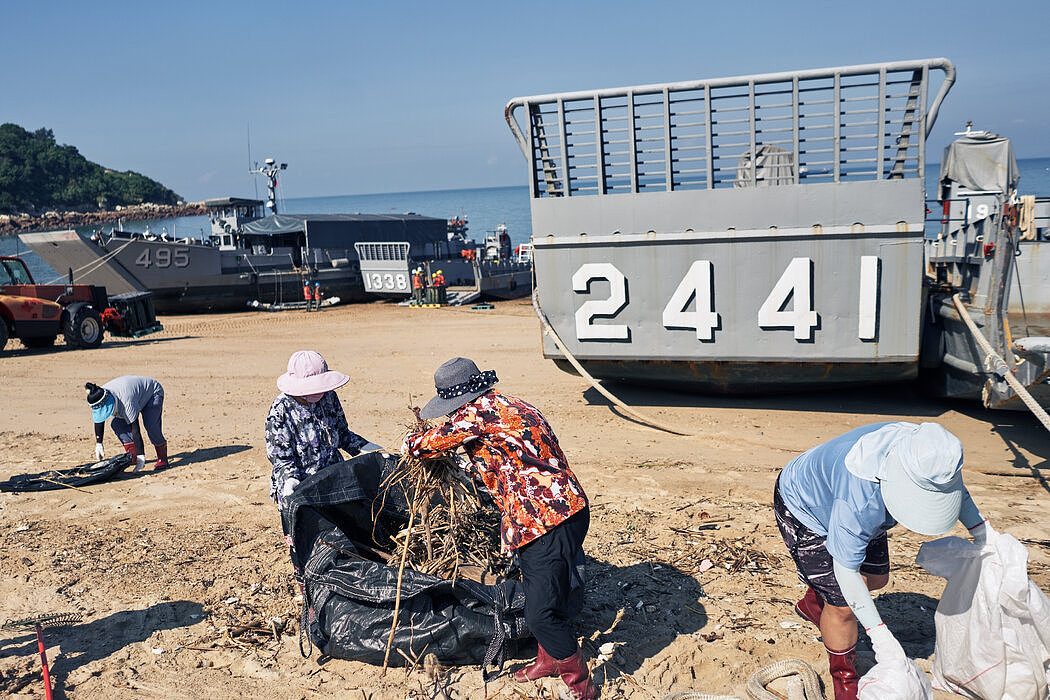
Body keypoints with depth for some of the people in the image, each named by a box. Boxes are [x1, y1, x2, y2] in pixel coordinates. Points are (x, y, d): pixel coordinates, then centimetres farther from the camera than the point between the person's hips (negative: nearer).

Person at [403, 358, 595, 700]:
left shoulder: (479, 412, -16)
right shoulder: (504, 405, 14)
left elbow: (434, 441, -2)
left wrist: (412, 442, 19)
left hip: (550, 520, -11)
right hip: (554, 512, 11)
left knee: (541, 613, -5)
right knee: (539, 595, 24)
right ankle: (549, 659, 43)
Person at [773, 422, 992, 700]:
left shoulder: (923, 447, -27)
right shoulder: (861, 499, -46)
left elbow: (954, 485, 0)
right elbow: (845, 570, -34)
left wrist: (981, 529, -8)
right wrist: (880, 635, -32)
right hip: (803, 508, -7)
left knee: (876, 578, 20)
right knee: (842, 605, -8)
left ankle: (813, 603, 48)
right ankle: (844, 678, 20)